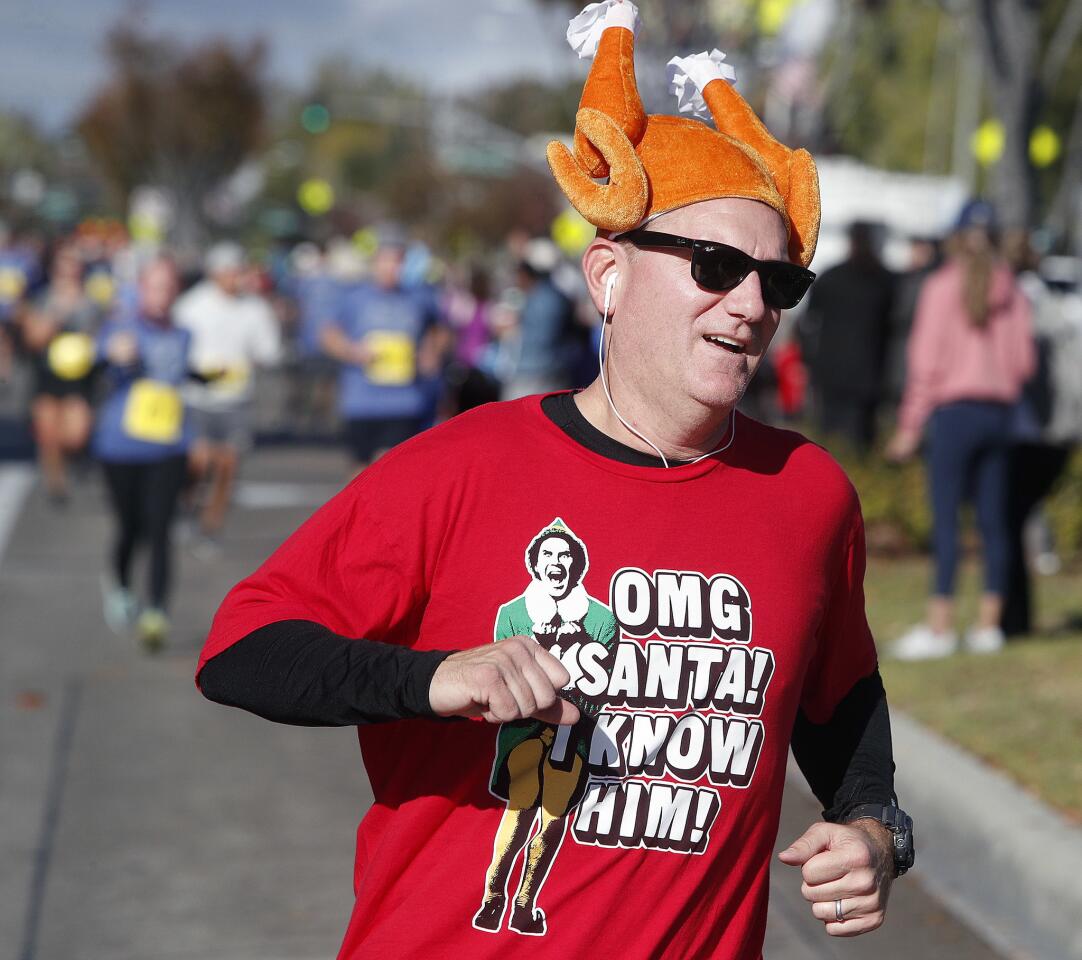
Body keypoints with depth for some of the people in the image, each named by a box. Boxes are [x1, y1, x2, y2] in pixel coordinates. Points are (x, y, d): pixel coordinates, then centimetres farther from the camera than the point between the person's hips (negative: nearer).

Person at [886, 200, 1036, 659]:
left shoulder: (942, 286, -4)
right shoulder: (1011, 290, 7)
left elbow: (927, 359, -7)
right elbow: (1025, 360, 8)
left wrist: (911, 424, -4)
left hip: (953, 409, -5)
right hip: (999, 411, 5)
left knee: (945, 519, -7)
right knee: (993, 521, 8)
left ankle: (939, 625, -11)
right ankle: (988, 624, 11)